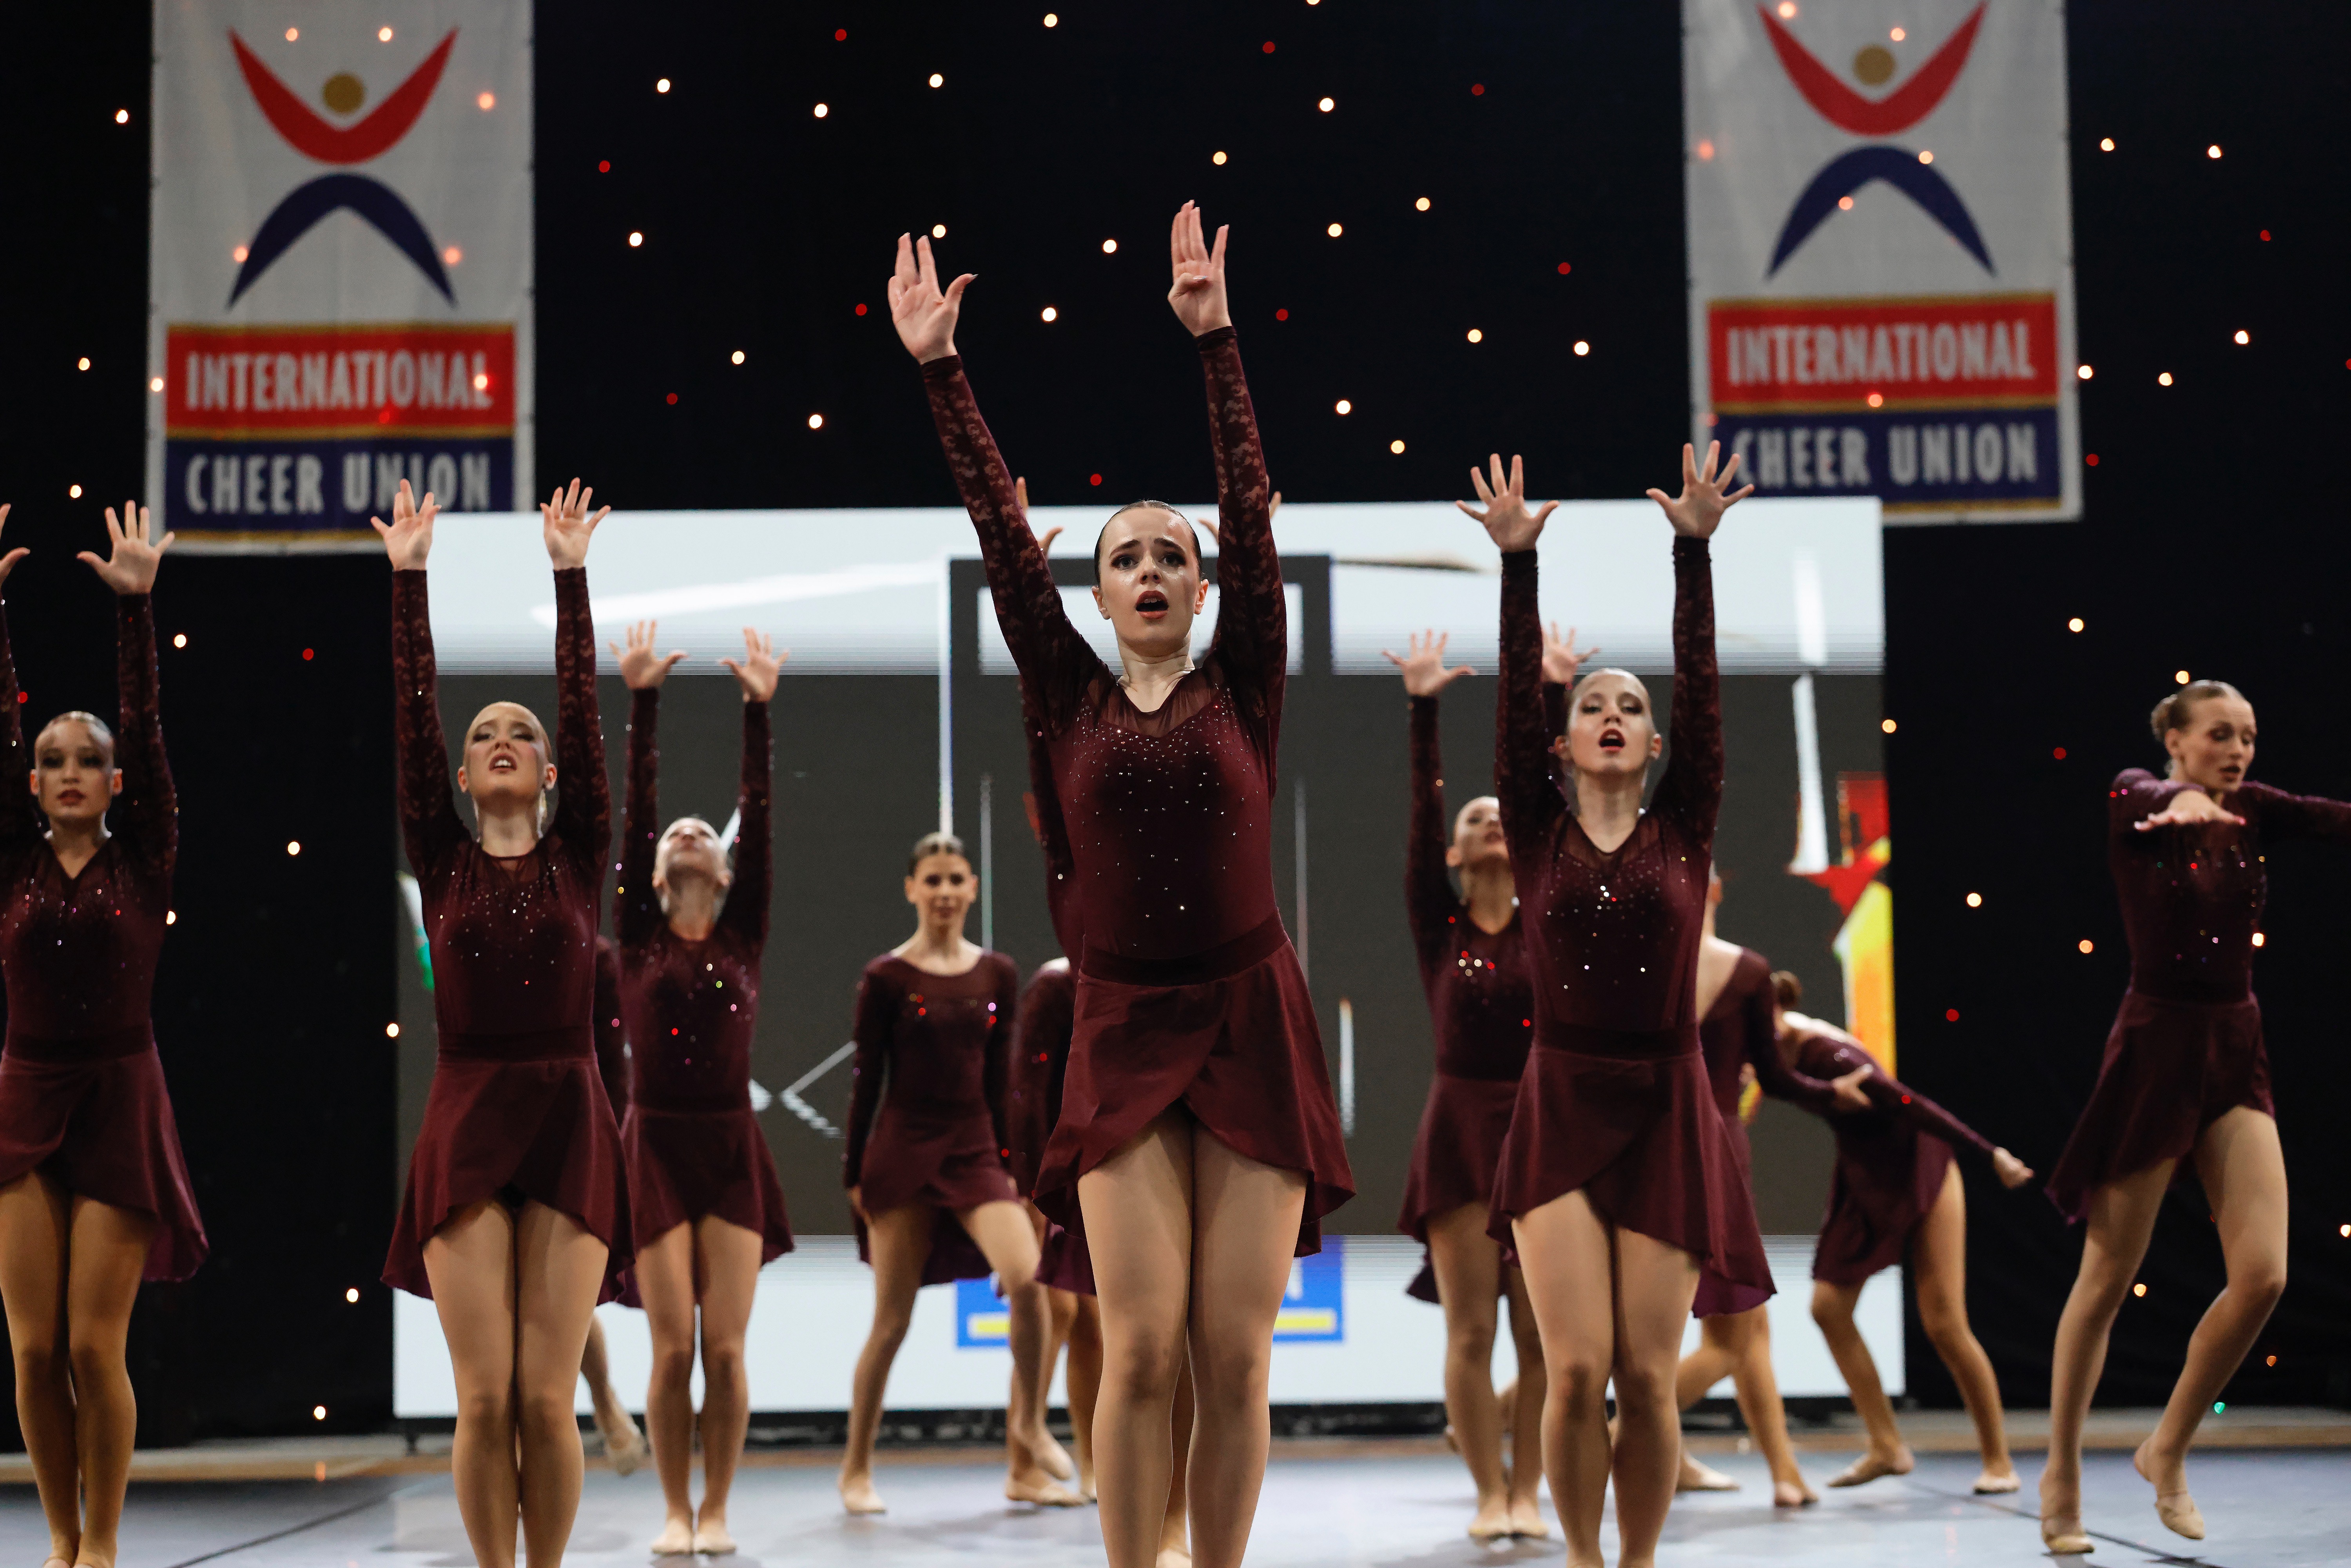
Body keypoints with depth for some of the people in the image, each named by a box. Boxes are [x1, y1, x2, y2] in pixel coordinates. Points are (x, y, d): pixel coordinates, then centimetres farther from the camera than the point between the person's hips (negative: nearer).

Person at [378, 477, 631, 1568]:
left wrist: (571, 575, -2)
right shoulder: (443, 861, 8)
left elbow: (583, 710, 1)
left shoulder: (580, 855, 7)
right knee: (485, 1398, -3)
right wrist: (408, 577, -1)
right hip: (467, 1123, 0)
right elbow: (414, 715, 3)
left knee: (547, 1397, -2)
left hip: (568, 1123, 0)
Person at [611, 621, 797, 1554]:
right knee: (673, 1348, -1)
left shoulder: (744, 938, 8)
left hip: (732, 1150, 1)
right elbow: (634, 815, -1)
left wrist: (759, 713, -5)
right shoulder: (638, 939, 5)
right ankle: (676, 1511, 10)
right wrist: (642, 704, -7)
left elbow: (759, 821, 0)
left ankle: (717, 1511, 8)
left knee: (725, 1347, -1)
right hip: (657, 1145, -1)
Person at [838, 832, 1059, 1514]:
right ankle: (856, 1470, 18)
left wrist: (1008, 1161, 10)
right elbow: (867, 1079, 0)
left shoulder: (998, 975, 8)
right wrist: (854, 1174, -1)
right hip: (904, 1150, -3)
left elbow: (999, 1077, 12)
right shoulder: (887, 978, -2)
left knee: (1028, 1283, -17)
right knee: (893, 1318, 1)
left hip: (975, 1150, 3)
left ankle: (1027, 1468, -8)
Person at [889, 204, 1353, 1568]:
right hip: (1126, 1032, 0)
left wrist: (1216, 340, -5)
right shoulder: (1075, 701, 8)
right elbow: (1004, 531, 5)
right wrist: (940, 368, 3)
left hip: (1251, 1022, 0)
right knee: (1141, 1346, -6)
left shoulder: (1244, 687, 6)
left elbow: (1253, 510, -1)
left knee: (1234, 1352, -1)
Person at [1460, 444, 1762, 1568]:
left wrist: (1695, 551, -9)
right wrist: (1517, 564, -11)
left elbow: (1701, 689, -2)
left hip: (1663, 1113, 1)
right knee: (1577, 1369, -7)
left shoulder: (1683, 831, 6)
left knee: (1648, 1377, 0)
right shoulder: (1537, 834, 5)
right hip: (1560, 1108, 0)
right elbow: (1516, 697, -3)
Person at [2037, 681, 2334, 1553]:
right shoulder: (2139, 803, -7)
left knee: (2263, 1276, -8)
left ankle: (2168, 1450, 12)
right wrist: (2185, 801, -56)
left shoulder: (2252, 812, 7)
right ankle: (2062, 1474, 18)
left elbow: (2337, 819, -8)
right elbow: (2144, 794, -32)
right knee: (2107, 1280, 2)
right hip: (2156, 1048, -5)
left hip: (2236, 1055, 5)